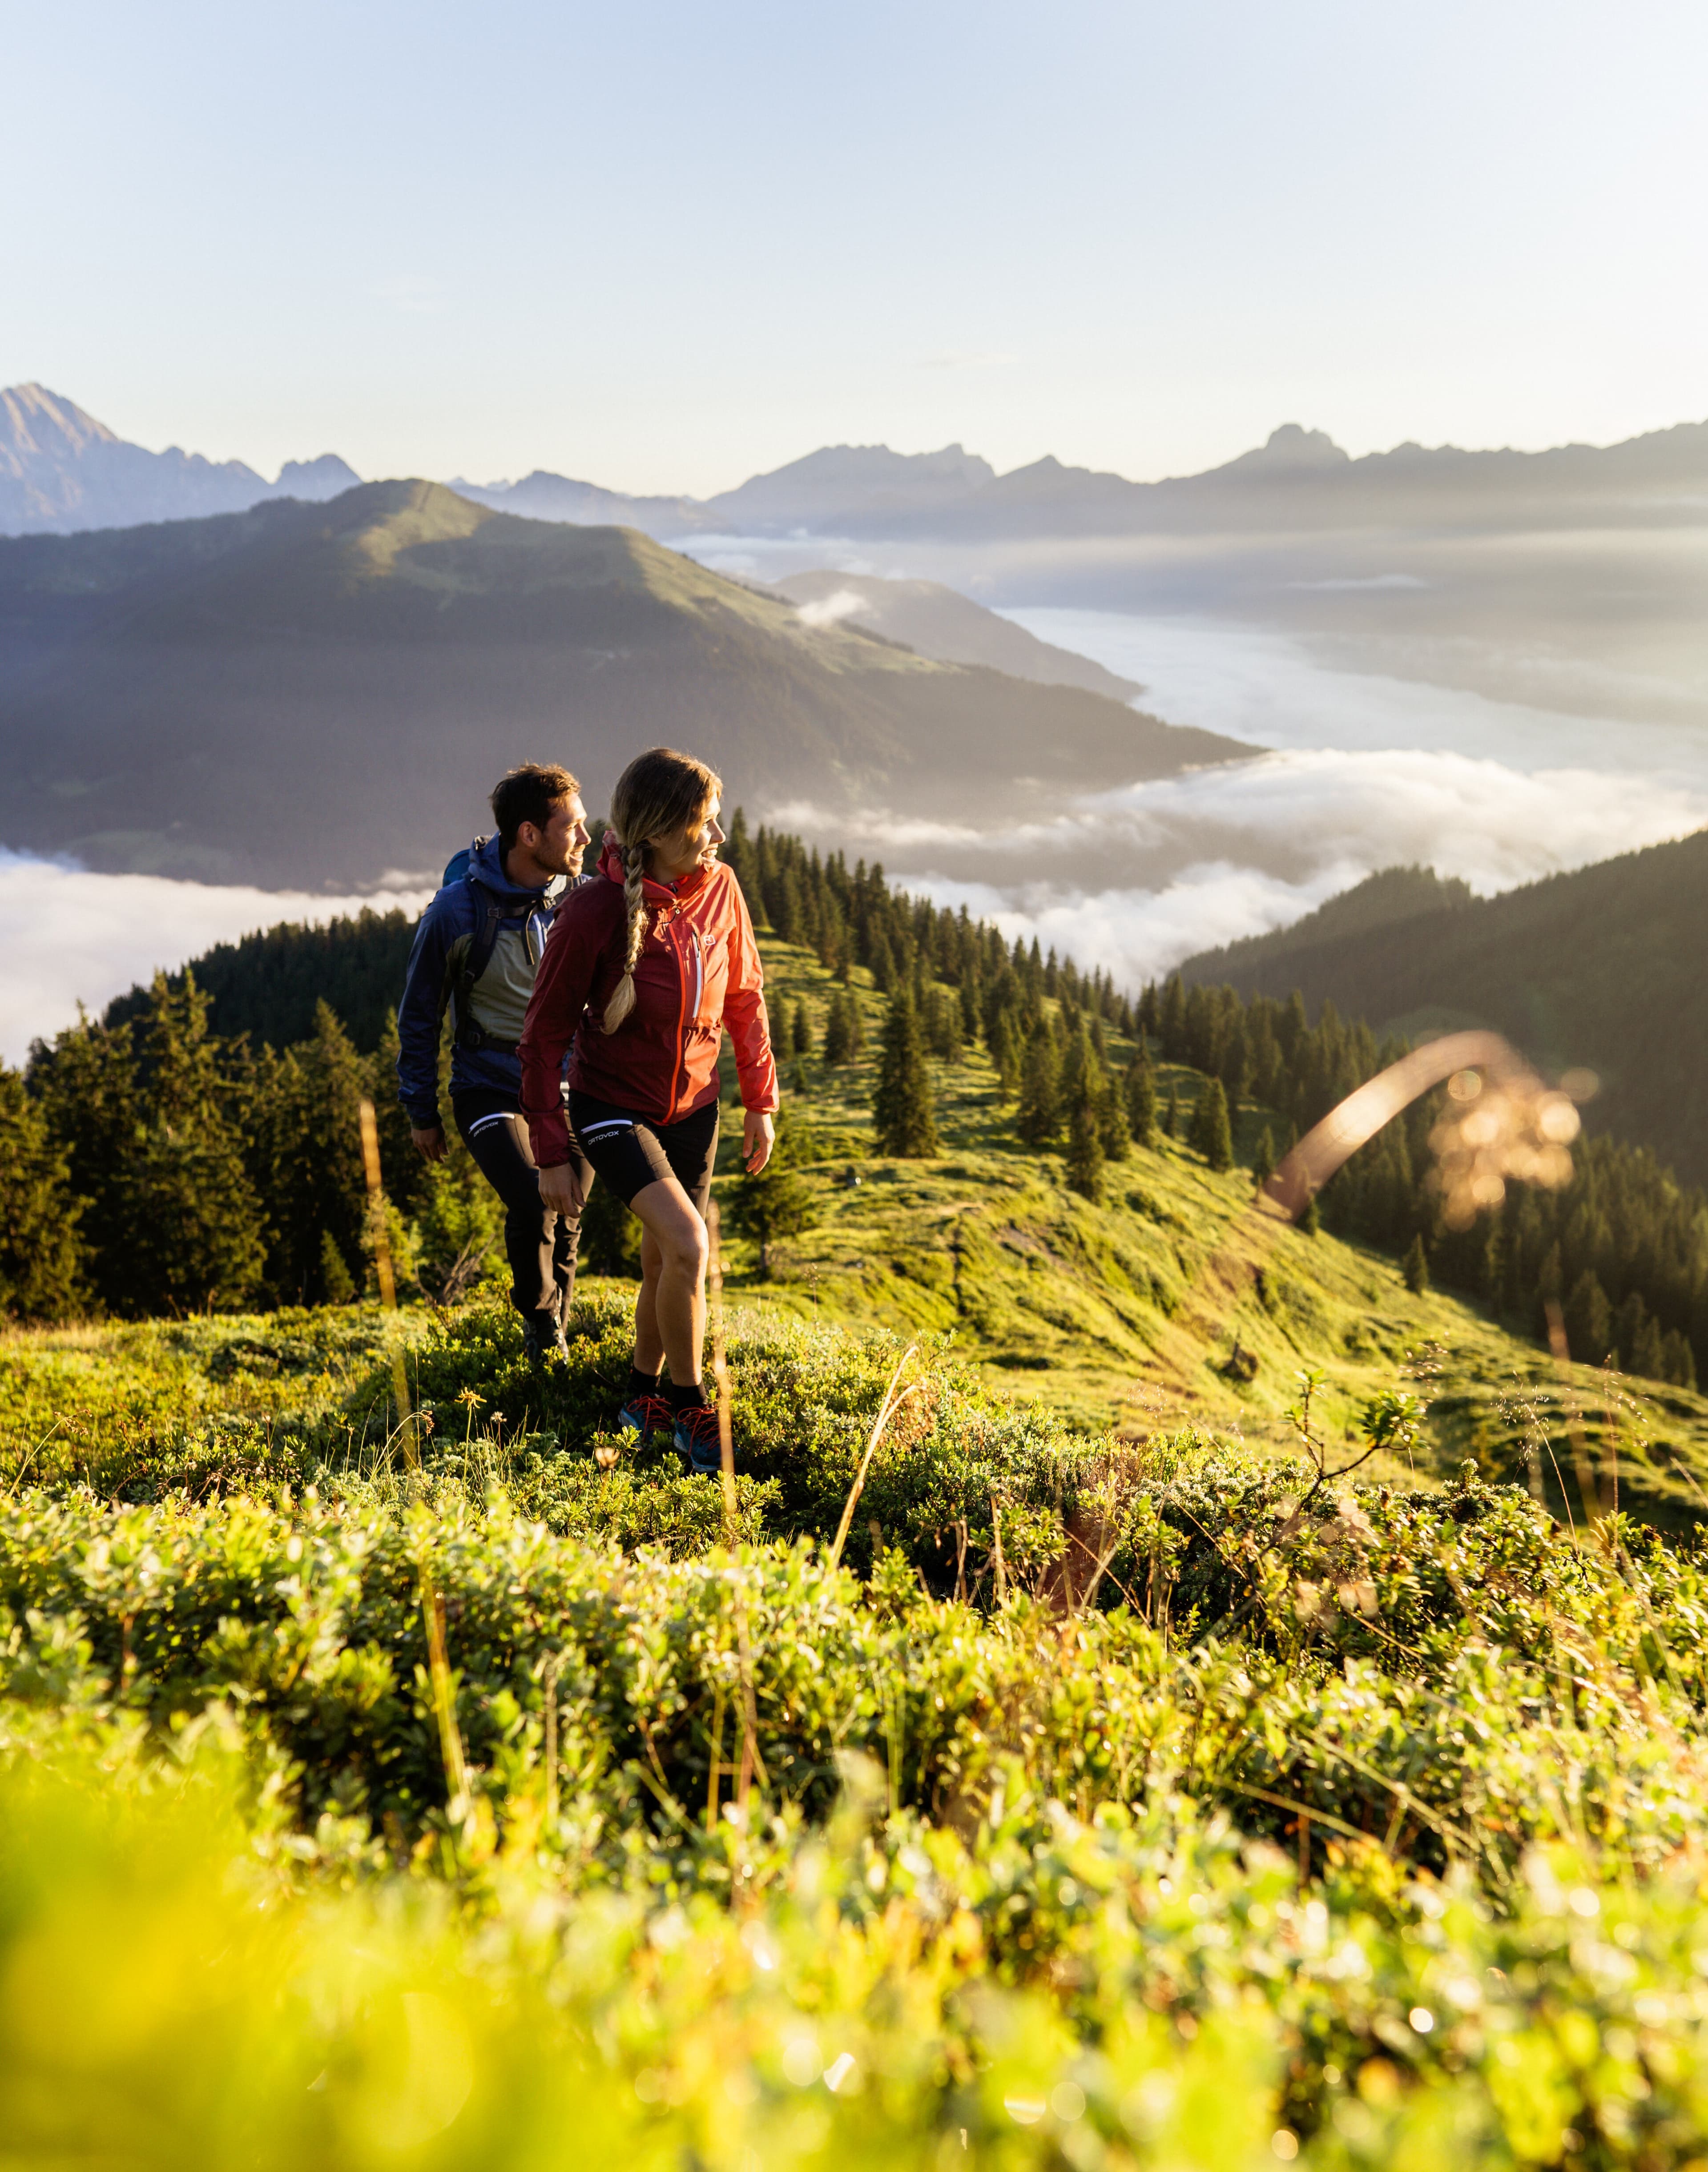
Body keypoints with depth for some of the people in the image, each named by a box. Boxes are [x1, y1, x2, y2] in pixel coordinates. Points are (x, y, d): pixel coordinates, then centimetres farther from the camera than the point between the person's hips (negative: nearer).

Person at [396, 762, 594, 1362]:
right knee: (534, 1206, -21)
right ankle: (538, 1318, 8)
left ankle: (555, 1330, 37)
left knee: (566, 1221, 8)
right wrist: (422, 1111, 3)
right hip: (490, 1089, -3)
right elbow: (419, 1016, -1)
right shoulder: (456, 912, -13)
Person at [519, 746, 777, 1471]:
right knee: (686, 1243, -21)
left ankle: (642, 1396, 37)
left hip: (691, 1105, 5)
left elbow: (744, 997, 6)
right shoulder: (594, 910, -22)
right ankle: (690, 1411, -1)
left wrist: (760, 1102, 9)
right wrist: (551, 1153, -13)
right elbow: (545, 1033, -14)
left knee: (665, 1261, 12)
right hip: (610, 1105, -5)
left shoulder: (720, 888, -8)